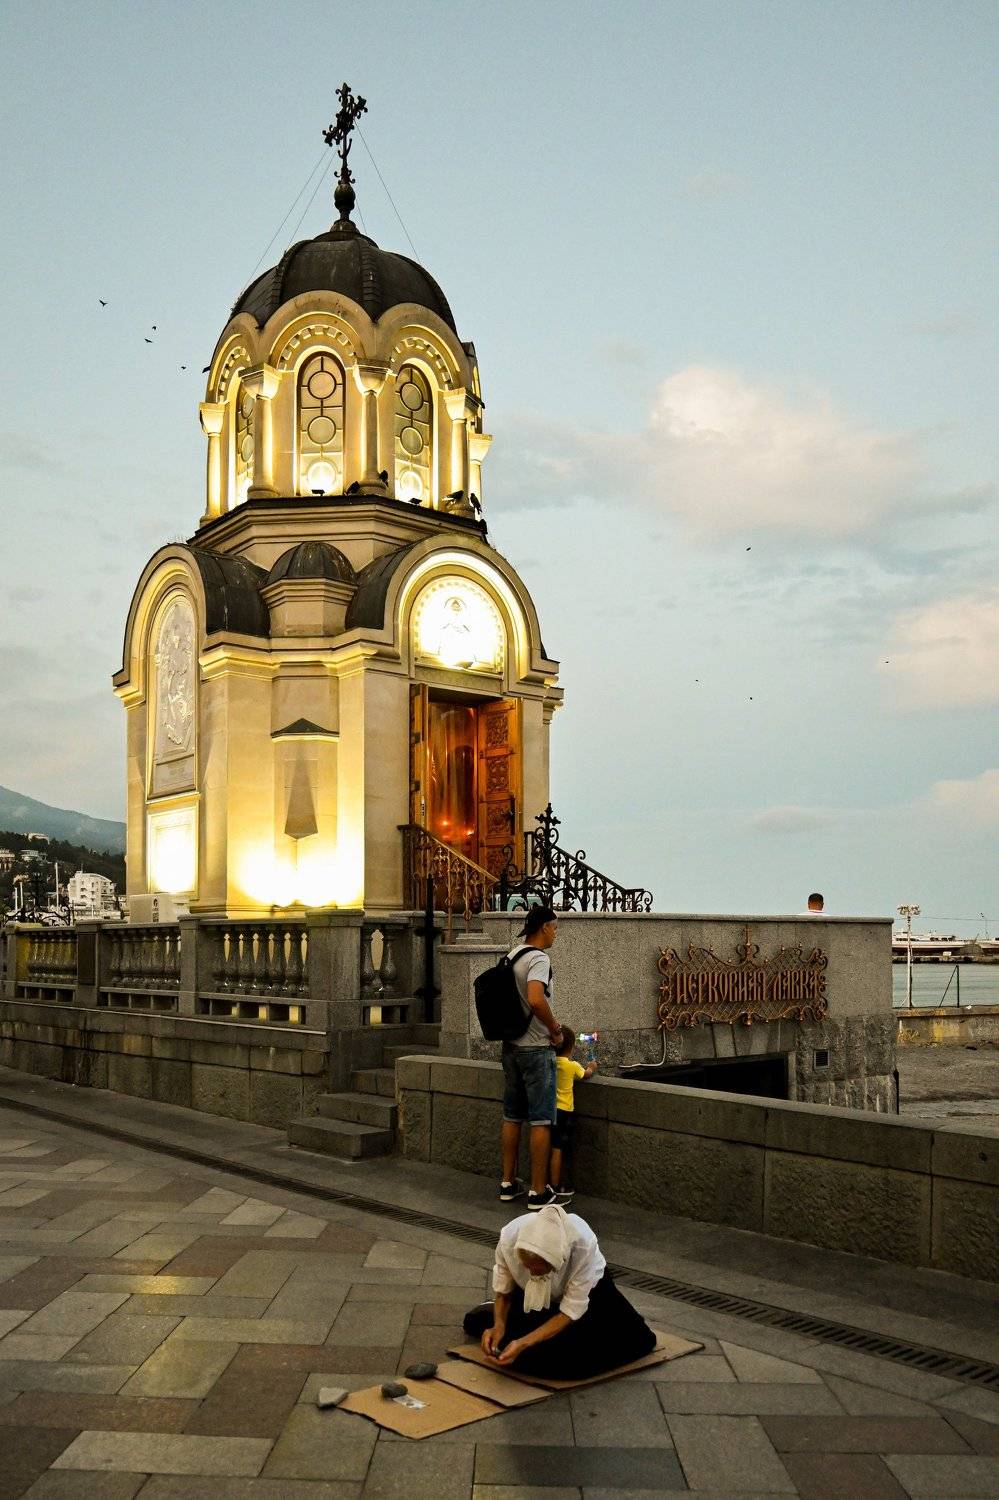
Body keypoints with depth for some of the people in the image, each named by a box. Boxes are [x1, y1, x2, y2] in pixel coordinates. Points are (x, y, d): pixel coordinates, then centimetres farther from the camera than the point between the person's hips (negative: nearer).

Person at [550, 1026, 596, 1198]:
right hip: (564, 1112, -5)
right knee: (558, 1151, -3)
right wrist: (591, 1067, 29)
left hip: (550, 1110, 5)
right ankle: (556, 1189, 0)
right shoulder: (573, 1066, -11)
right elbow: (586, 1074, 9)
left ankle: (560, 1185, 24)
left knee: (558, 1150, 15)